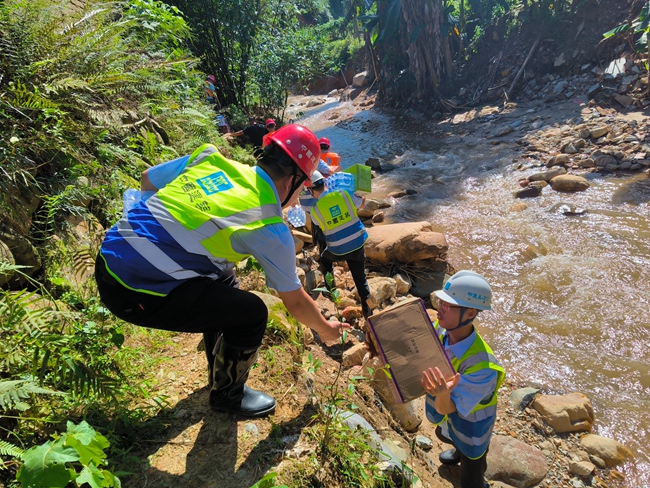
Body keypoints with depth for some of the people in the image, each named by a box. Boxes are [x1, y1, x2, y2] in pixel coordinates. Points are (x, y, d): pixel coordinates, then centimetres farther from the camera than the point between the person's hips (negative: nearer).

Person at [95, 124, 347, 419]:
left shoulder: (209, 157, 5)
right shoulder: (270, 227, -10)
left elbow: (147, 180, 19)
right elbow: (295, 302, 2)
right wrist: (325, 329, 22)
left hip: (108, 260, 8)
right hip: (138, 294, -8)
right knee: (252, 313, 1)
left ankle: (223, 363, 43)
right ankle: (227, 394, 26)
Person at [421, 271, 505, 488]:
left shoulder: (482, 366, -44)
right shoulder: (441, 328, -26)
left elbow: (448, 409, -39)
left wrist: (443, 395, -62)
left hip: (470, 427, -7)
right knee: (445, 435, 39)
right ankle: (461, 454, 73)